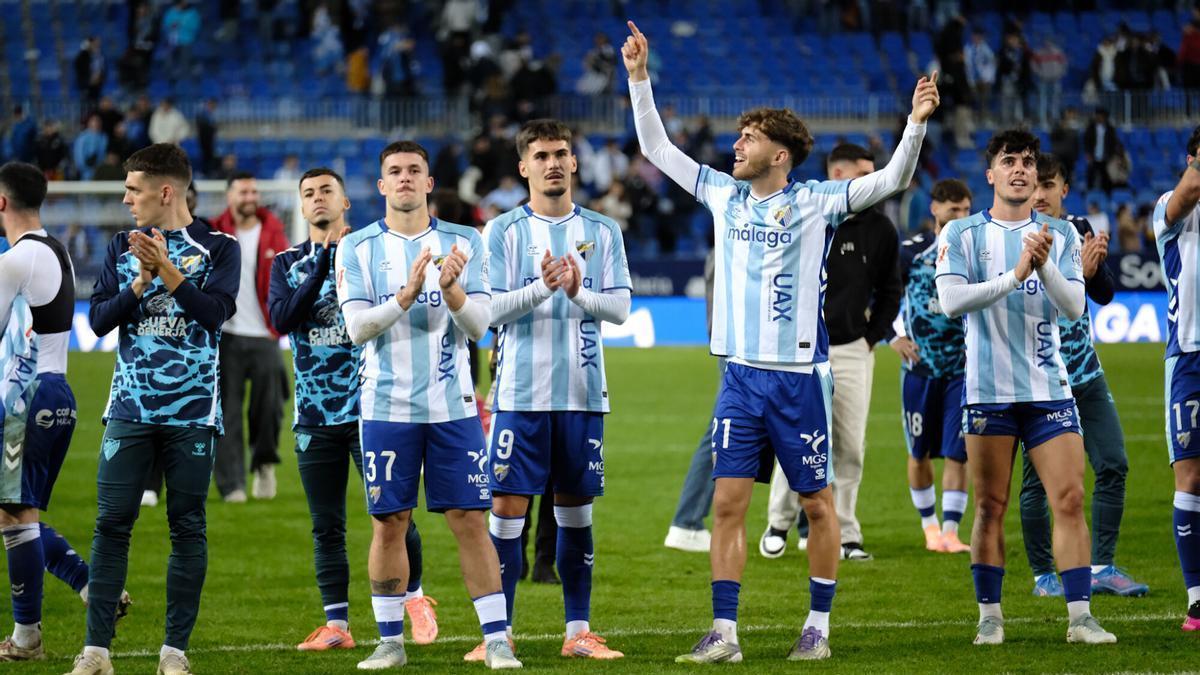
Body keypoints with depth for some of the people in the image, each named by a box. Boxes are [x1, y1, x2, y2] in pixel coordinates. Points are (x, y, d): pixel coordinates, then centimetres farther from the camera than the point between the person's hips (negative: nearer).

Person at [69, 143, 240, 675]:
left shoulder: (217, 248, 1)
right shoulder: (123, 247, 11)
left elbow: (216, 312, -13)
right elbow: (99, 319, 3)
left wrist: (166, 269, -19)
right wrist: (142, 282, -11)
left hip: (192, 411, -2)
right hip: (130, 408, 2)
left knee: (187, 527, 0)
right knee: (111, 524, -4)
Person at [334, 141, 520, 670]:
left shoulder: (463, 243, 5)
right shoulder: (357, 248, 2)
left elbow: (479, 325, -1)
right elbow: (357, 327, -7)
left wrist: (451, 289, -21)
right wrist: (406, 296, -22)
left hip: (452, 404, 0)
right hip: (387, 407, 0)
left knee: (469, 521, -2)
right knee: (388, 522, 2)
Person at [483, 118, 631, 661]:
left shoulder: (602, 233, 8)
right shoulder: (504, 231, 1)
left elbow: (620, 307, 1)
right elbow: (492, 310, -7)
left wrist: (578, 293, -18)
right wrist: (541, 288, -23)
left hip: (583, 393, 2)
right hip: (521, 393, -2)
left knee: (576, 509, 8)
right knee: (508, 505, -5)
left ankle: (579, 631, 14)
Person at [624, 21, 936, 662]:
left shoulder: (814, 201, -4)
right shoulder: (725, 195, 8)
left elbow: (891, 179, -11)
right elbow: (657, 148, 14)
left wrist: (915, 125, -26)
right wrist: (639, 78, 8)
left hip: (799, 376, -4)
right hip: (740, 375, 4)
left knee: (816, 502, 5)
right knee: (727, 501, -1)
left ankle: (817, 627, 15)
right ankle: (723, 633, 1)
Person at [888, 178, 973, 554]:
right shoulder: (912, 251, -1)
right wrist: (894, 336, -1)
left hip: (962, 367, 0)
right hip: (919, 365, 0)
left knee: (957, 452, -7)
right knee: (919, 452, 7)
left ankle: (950, 531, -4)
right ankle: (929, 525, 22)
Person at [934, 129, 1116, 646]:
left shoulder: (1059, 234, 8)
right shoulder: (961, 233, 2)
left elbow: (1074, 307, -2)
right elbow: (951, 301, -12)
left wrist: (1045, 266, -21)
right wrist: (1015, 274, -22)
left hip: (1049, 386, 2)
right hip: (989, 389, -2)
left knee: (1070, 499, -6)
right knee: (990, 507, 1)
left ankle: (1080, 617, -3)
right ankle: (990, 617, 10)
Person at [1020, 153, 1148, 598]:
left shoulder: (1078, 229, 6)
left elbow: (1104, 295, 4)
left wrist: (1096, 264, -16)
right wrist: (1077, 271, -29)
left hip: (1085, 372, 5)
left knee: (1113, 465, 0)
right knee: (1038, 479, 0)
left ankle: (1102, 568, 7)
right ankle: (1043, 575, 11)